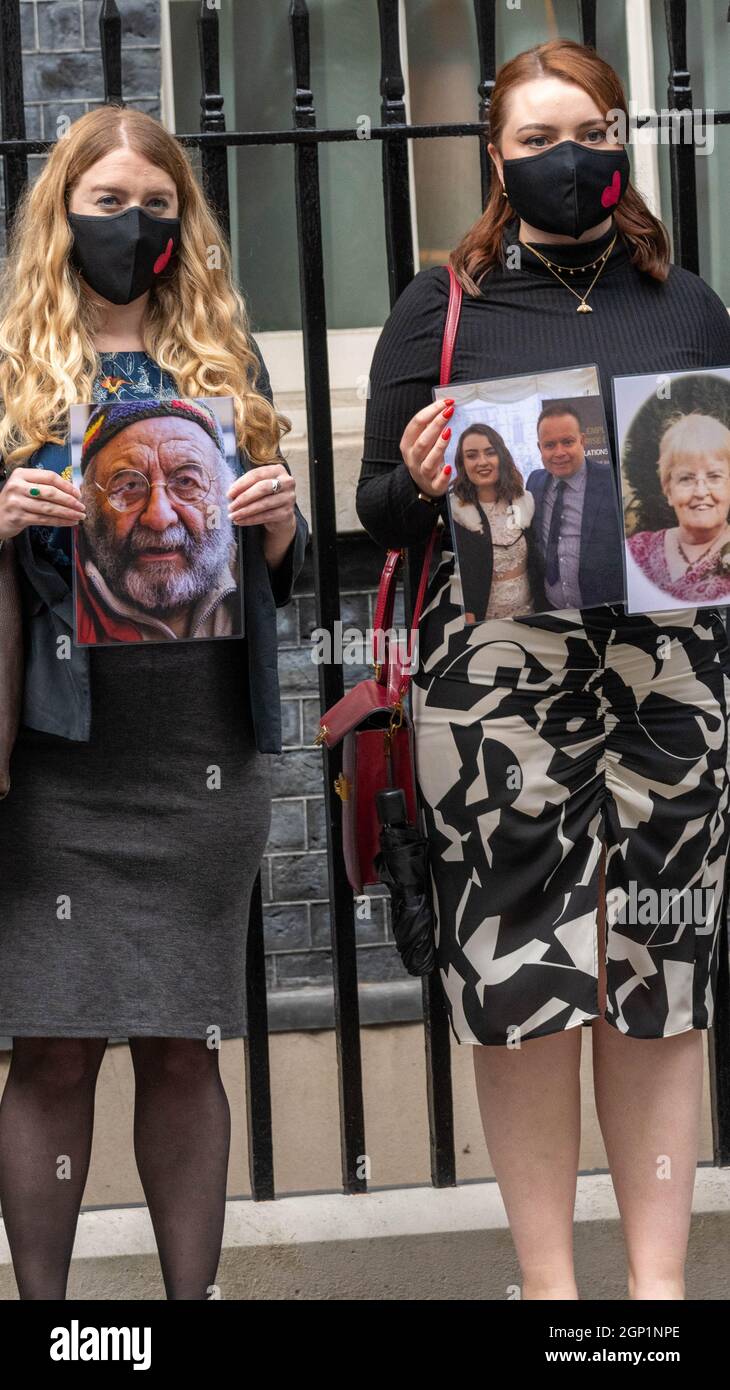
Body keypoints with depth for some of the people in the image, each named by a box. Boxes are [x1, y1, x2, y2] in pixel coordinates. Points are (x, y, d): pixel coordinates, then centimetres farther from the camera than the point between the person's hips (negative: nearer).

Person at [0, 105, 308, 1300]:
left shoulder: (230, 362, 14)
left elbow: (280, 574, 17)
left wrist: (282, 518, -5)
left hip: (206, 753, 2)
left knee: (184, 1051, 6)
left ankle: (194, 1292, 14)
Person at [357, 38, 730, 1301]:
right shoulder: (440, 306, 10)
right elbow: (377, 507, 9)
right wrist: (422, 483, -13)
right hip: (497, 665, -2)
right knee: (518, 970, -3)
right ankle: (548, 1282, 8)